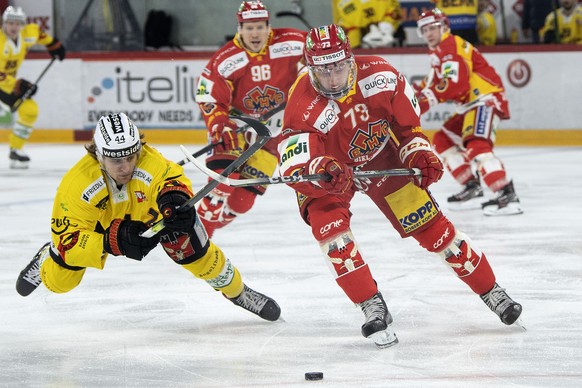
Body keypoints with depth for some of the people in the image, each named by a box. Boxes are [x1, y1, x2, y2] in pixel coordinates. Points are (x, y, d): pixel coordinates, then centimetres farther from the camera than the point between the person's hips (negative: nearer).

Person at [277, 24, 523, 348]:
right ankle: (374, 309, -17)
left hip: (382, 157, 2)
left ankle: (492, 293, 15)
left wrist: (419, 153, -17)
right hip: (330, 171, -2)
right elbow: (293, 166, -43)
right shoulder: (304, 107, -33)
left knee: (430, 226, -1)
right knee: (327, 224, -28)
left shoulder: (379, 75, -24)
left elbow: (407, 120, -5)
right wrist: (320, 171, -62)